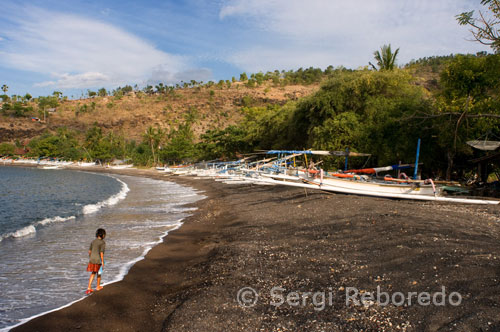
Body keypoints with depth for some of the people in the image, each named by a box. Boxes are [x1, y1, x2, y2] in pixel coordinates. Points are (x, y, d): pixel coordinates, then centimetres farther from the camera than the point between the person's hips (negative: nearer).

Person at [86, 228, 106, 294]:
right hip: (98, 260, -5)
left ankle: (89, 288, 6)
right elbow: (101, 253, -19)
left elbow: (89, 251, 10)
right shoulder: (103, 243, -14)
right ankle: (98, 286, 30)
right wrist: (102, 262, -13)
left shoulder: (93, 241, 6)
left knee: (93, 273, 15)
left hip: (92, 259, 5)